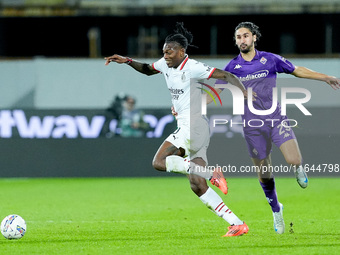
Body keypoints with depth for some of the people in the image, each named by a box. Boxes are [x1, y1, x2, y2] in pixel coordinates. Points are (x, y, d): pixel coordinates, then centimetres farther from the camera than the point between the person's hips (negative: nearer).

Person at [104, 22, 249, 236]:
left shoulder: (192, 68, -12)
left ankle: (211, 174, -21)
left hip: (195, 125, -9)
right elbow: (147, 70, 32)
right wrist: (127, 61, 18)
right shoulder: (166, 65, 11)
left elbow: (226, 76, -15)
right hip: (186, 127, 9)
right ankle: (238, 224, 0)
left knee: (159, 162, -19)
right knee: (198, 187, 1)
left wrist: (244, 94, -29)